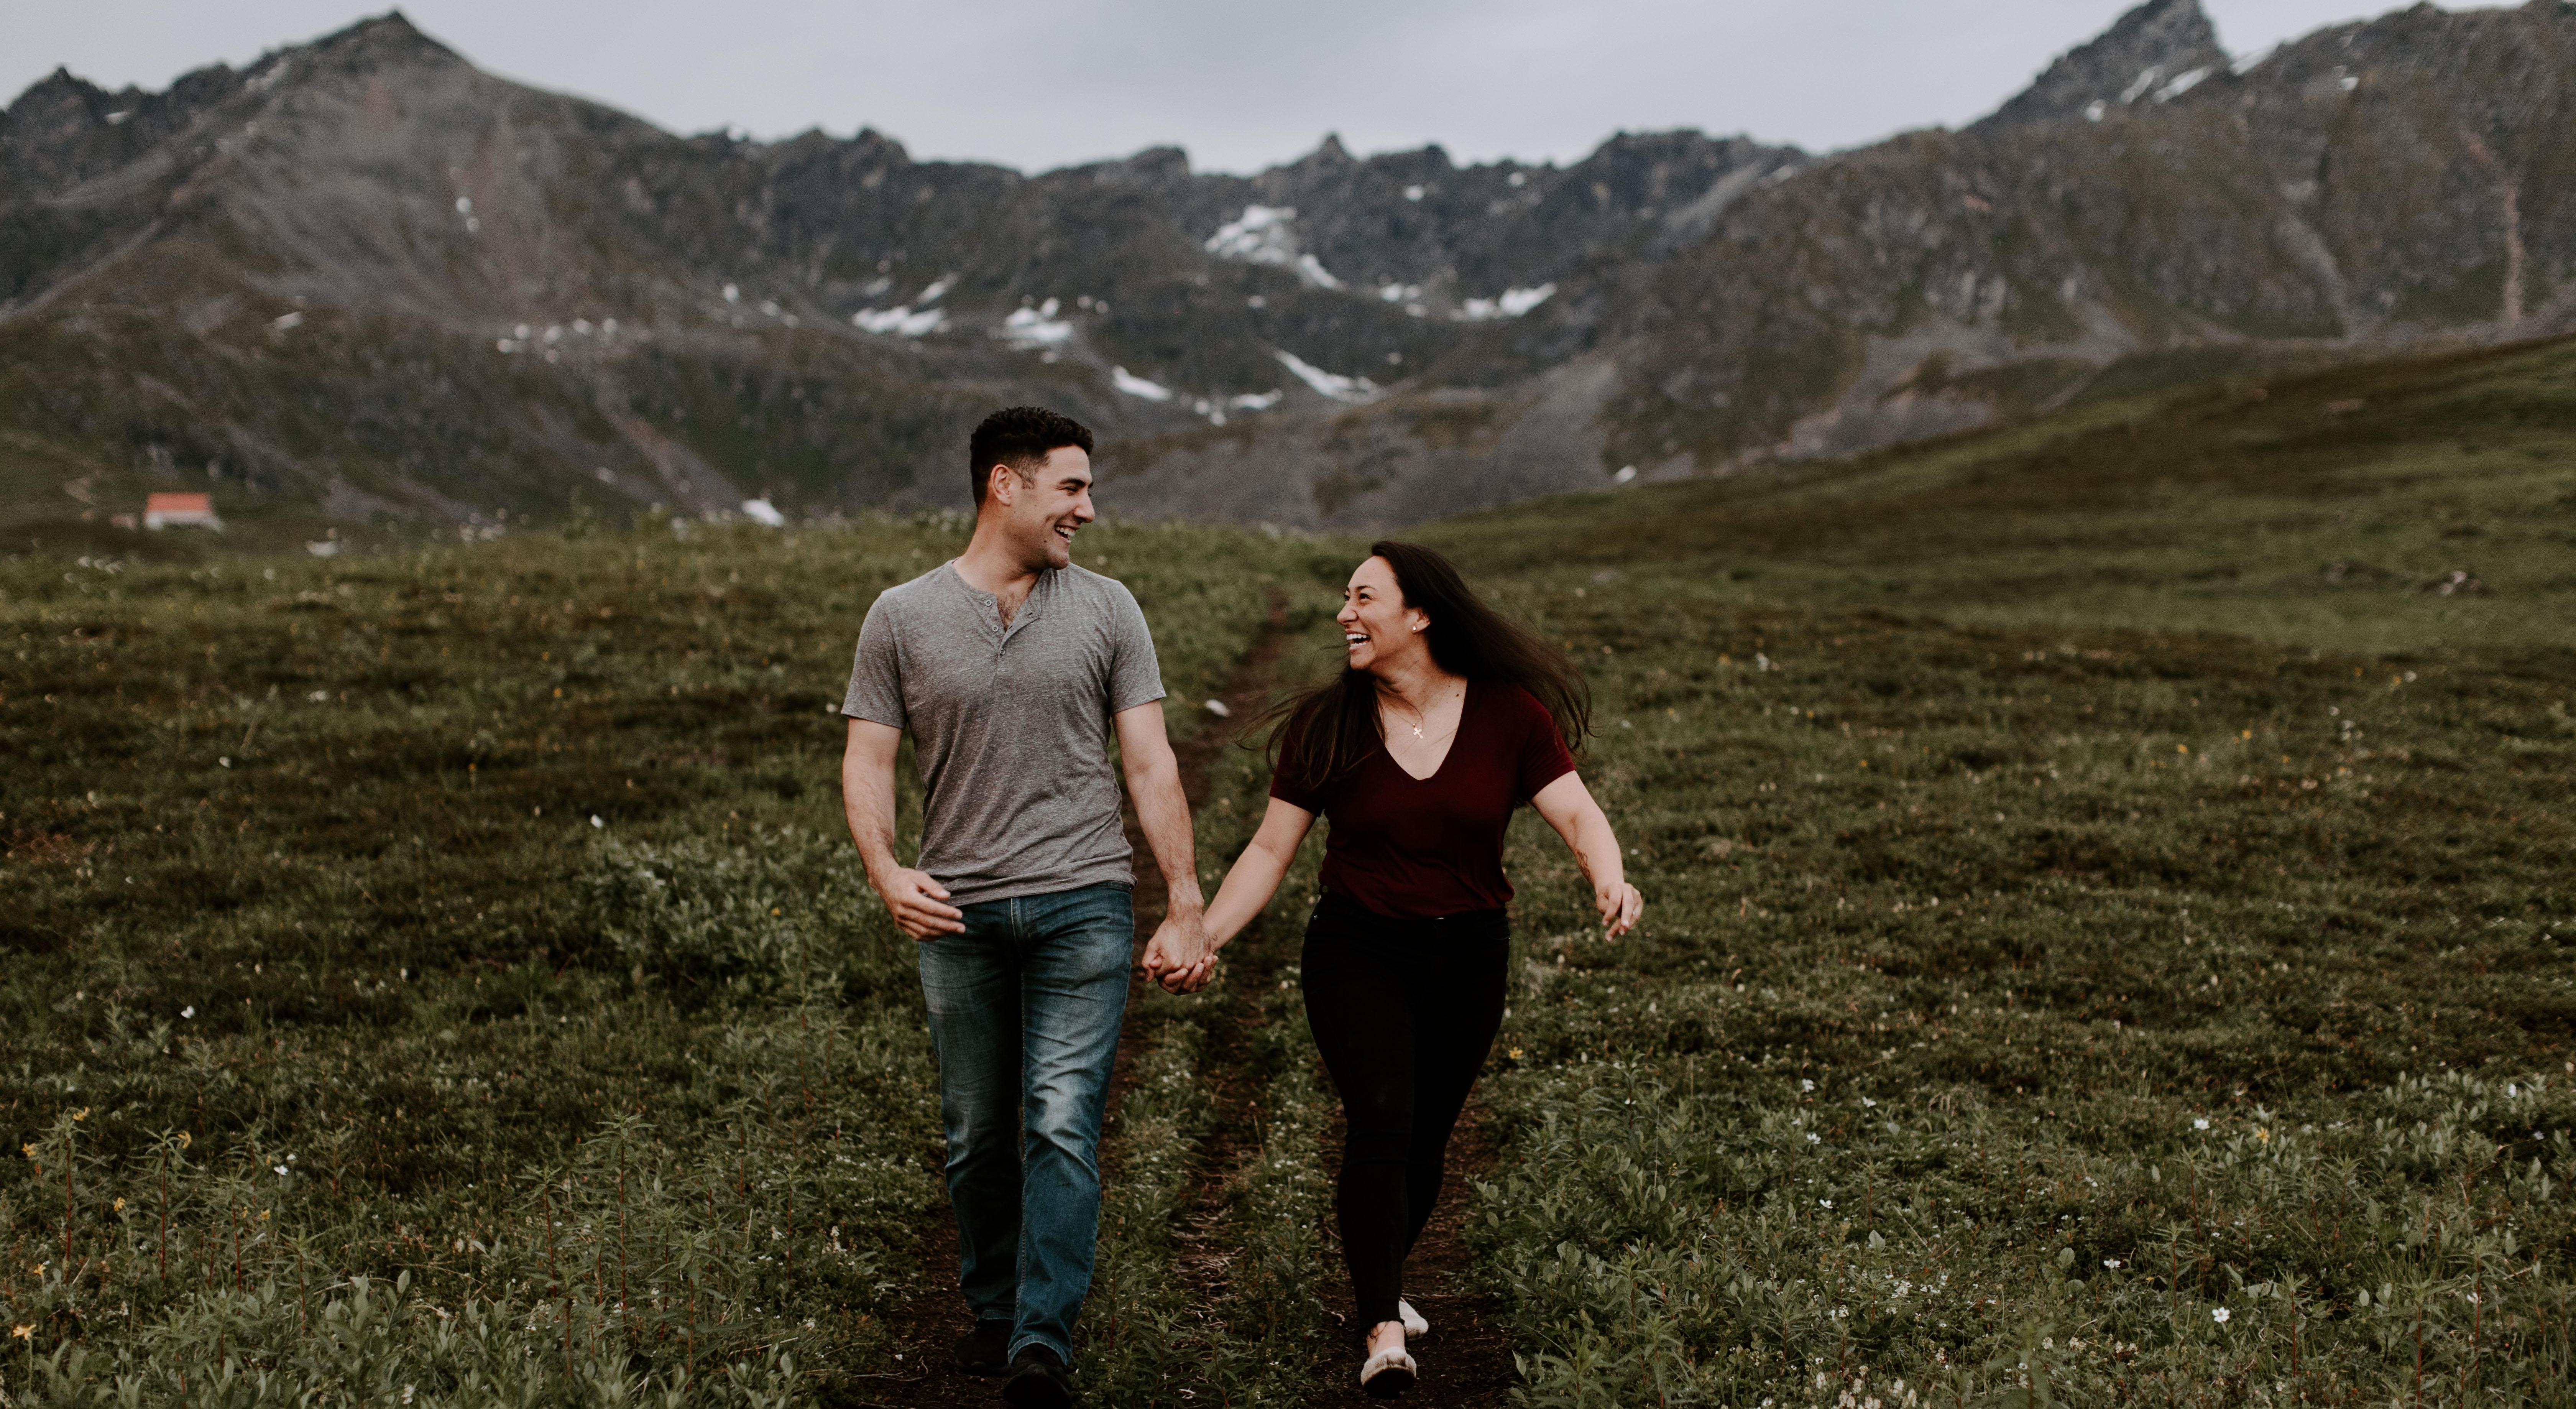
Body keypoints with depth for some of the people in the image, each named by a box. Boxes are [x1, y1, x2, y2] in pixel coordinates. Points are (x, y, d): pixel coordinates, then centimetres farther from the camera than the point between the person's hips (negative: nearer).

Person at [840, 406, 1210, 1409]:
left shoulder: (1105, 611, 6)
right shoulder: (901, 619, 4)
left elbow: (1150, 764, 3)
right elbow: (867, 763, 3)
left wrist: (1186, 906, -3)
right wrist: (885, 872, -16)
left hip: (1083, 904, -1)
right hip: (959, 914, 1)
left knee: (1063, 1126, -10)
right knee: (977, 1137, 11)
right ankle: (992, 1314, 29)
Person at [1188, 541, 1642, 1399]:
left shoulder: (1508, 715, -5)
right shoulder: (1326, 726, -4)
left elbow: (1577, 814, -11)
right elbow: (1271, 850, -1)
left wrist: (1609, 878, -32)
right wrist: (1205, 936, -12)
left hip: (1467, 958, 2)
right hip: (1356, 951, -1)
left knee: (1426, 1141, 12)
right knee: (1379, 1120, -21)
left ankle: (1375, 1284, 38)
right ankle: (1385, 1333, -24)